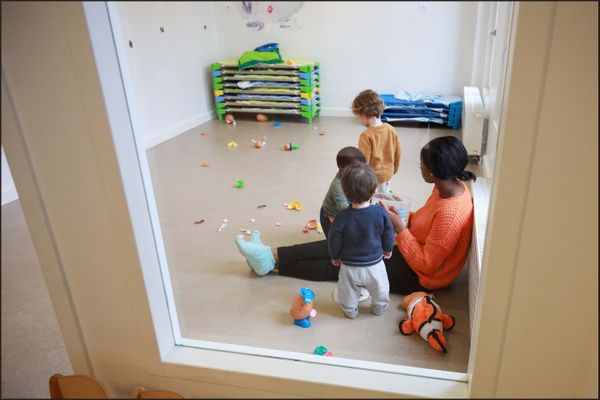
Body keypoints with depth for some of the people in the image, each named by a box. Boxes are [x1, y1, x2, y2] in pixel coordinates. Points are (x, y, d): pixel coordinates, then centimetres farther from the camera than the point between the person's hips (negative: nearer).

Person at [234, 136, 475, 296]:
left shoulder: (450, 214, -32)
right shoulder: (451, 186, -3)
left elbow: (426, 265, -28)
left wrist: (399, 227, -24)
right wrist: (405, 216, -6)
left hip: (419, 277, -8)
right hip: (411, 252, 8)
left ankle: (272, 262, 4)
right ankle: (274, 255, 2)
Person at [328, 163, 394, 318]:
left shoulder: (342, 217, -25)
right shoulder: (380, 212, -21)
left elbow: (334, 241, -12)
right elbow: (388, 235, -5)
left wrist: (335, 257, 8)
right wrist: (388, 250, 15)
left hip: (349, 266, -1)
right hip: (375, 264, 1)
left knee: (348, 294, 26)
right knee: (380, 290, 30)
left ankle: (350, 311, 47)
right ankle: (380, 308, 52)